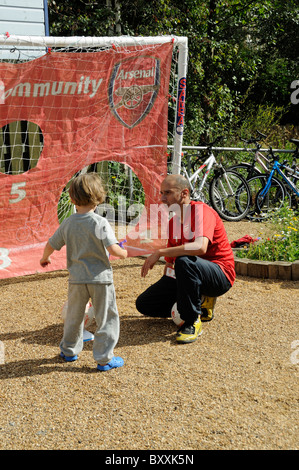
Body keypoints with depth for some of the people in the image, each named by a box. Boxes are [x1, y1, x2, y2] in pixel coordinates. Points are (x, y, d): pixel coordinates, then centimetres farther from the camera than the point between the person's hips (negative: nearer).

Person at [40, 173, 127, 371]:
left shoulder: (68, 223, -1)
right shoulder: (100, 223, -15)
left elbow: (51, 245, 8)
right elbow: (113, 249, -23)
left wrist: (45, 258, 29)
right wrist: (123, 253, 0)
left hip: (77, 279, 4)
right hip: (100, 278, -4)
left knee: (74, 316, 21)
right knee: (106, 318, 6)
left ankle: (69, 351, 35)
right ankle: (104, 358, 7)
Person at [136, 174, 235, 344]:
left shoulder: (202, 211, -16)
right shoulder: (173, 222, 11)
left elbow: (200, 247, -35)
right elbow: (170, 263, 17)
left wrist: (159, 252, -32)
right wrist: (161, 288, 6)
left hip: (220, 275, -8)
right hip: (189, 274, 8)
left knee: (184, 261, -40)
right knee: (144, 303, 0)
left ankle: (192, 322, -23)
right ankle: (200, 305, 12)